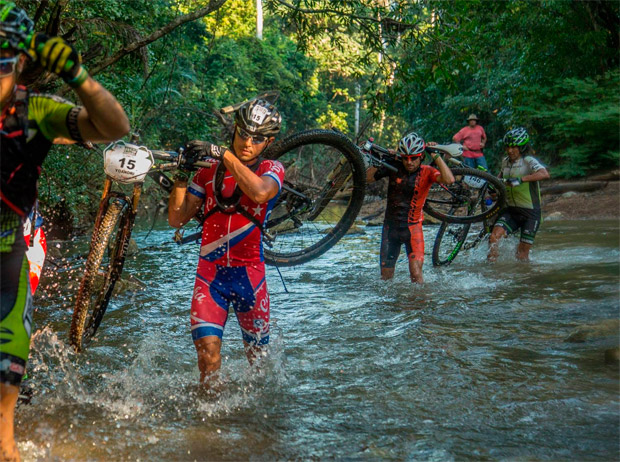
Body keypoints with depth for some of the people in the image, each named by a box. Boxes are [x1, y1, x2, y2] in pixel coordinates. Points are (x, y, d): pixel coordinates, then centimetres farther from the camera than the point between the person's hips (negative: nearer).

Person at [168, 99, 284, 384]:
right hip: (210, 272, 1)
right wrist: (181, 173, -7)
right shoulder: (209, 170, 7)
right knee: (208, 352, -14)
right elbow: (176, 219, 4)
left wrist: (224, 155, -26)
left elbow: (260, 192, -26)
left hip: (249, 273, -1)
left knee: (258, 356, 10)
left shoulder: (271, 170, 1)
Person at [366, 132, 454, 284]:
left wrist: (436, 156, -24)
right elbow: (367, 178, -5)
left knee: (416, 274, -16)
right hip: (391, 226, 2)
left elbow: (449, 180, -27)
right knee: (386, 277, 7)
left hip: (412, 227, -2)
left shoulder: (426, 172, -9)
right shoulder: (394, 167, -4)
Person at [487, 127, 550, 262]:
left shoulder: (528, 161, -13)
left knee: (522, 255, -1)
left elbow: (545, 174, -34)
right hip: (511, 210, 5)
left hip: (530, 212, -5)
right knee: (494, 237, -21)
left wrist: (521, 179, -41)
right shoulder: (505, 161, 6)